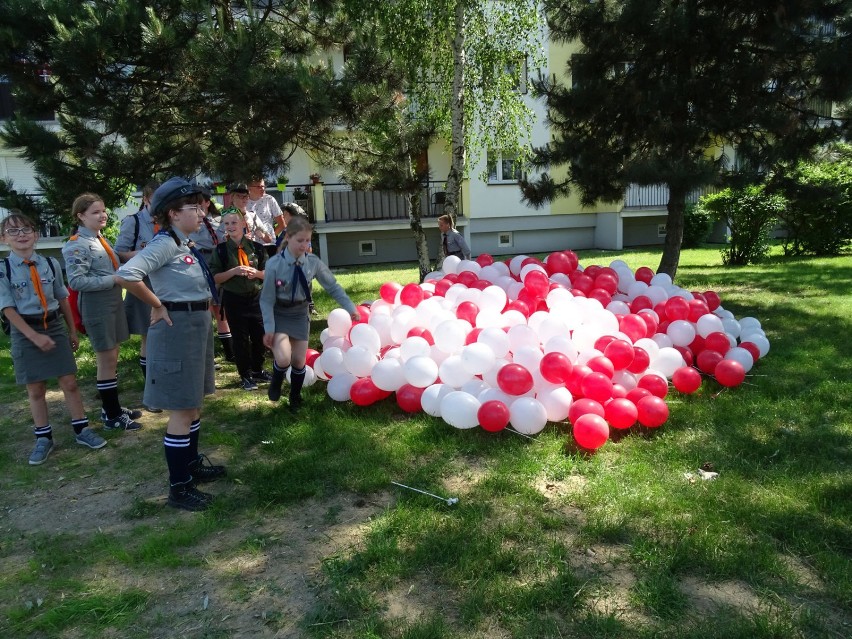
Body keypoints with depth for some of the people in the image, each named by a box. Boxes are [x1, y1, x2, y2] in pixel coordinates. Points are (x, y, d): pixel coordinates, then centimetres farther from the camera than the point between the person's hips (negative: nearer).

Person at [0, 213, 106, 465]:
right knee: (35, 390, 8)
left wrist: (72, 331, 13)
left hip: (55, 327, 2)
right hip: (25, 332, -2)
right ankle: (43, 438, 22)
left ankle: (82, 430, 18)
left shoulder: (50, 264, 1)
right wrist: (34, 336, -16)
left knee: (69, 382, 5)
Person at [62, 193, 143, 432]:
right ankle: (112, 416, 10)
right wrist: (114, 279, -22)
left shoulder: (101, 239, 12)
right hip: (96, 307, -8)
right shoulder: (77, 245, -14)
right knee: (107, 360, -1)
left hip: (113, 303, 8)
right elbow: (76, 281, -23)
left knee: (111, 358, 15)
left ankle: (111, 407, 28)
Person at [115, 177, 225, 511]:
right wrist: (157, 306, -19)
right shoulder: (165, 244, -17)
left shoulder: (186, 244, 11)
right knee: (182, 408, -2)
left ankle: (192, 464, 37)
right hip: (178, 327, -9)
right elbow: (125, 275, -31)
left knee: (194, 403, 20)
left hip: (198, 324, 9)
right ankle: (179, 487, 10)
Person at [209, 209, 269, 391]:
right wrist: (234, 271, -20)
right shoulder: (221, 250, -3)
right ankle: (245, 375, 18)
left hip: (257, 297, 2)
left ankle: (258, 370, 29)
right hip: (234, 299, -2)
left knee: (259, 335, 10)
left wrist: (256, 273, -14)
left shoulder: (257, 248, 2)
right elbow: (215, 278, -6)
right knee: (240, 337, 6)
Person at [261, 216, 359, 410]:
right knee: (283, 358, -20)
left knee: (299, 361, 7)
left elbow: (333, 287, -2)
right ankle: (276, 383, 15)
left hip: (300, 314, 3)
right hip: (278, 314, -3)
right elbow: (267, 300, -14)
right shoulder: (274, 264, -21)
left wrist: (350, 308, -3)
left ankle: (295, 398, 32)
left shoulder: (313, 263, -13)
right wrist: (269, 329, -15)